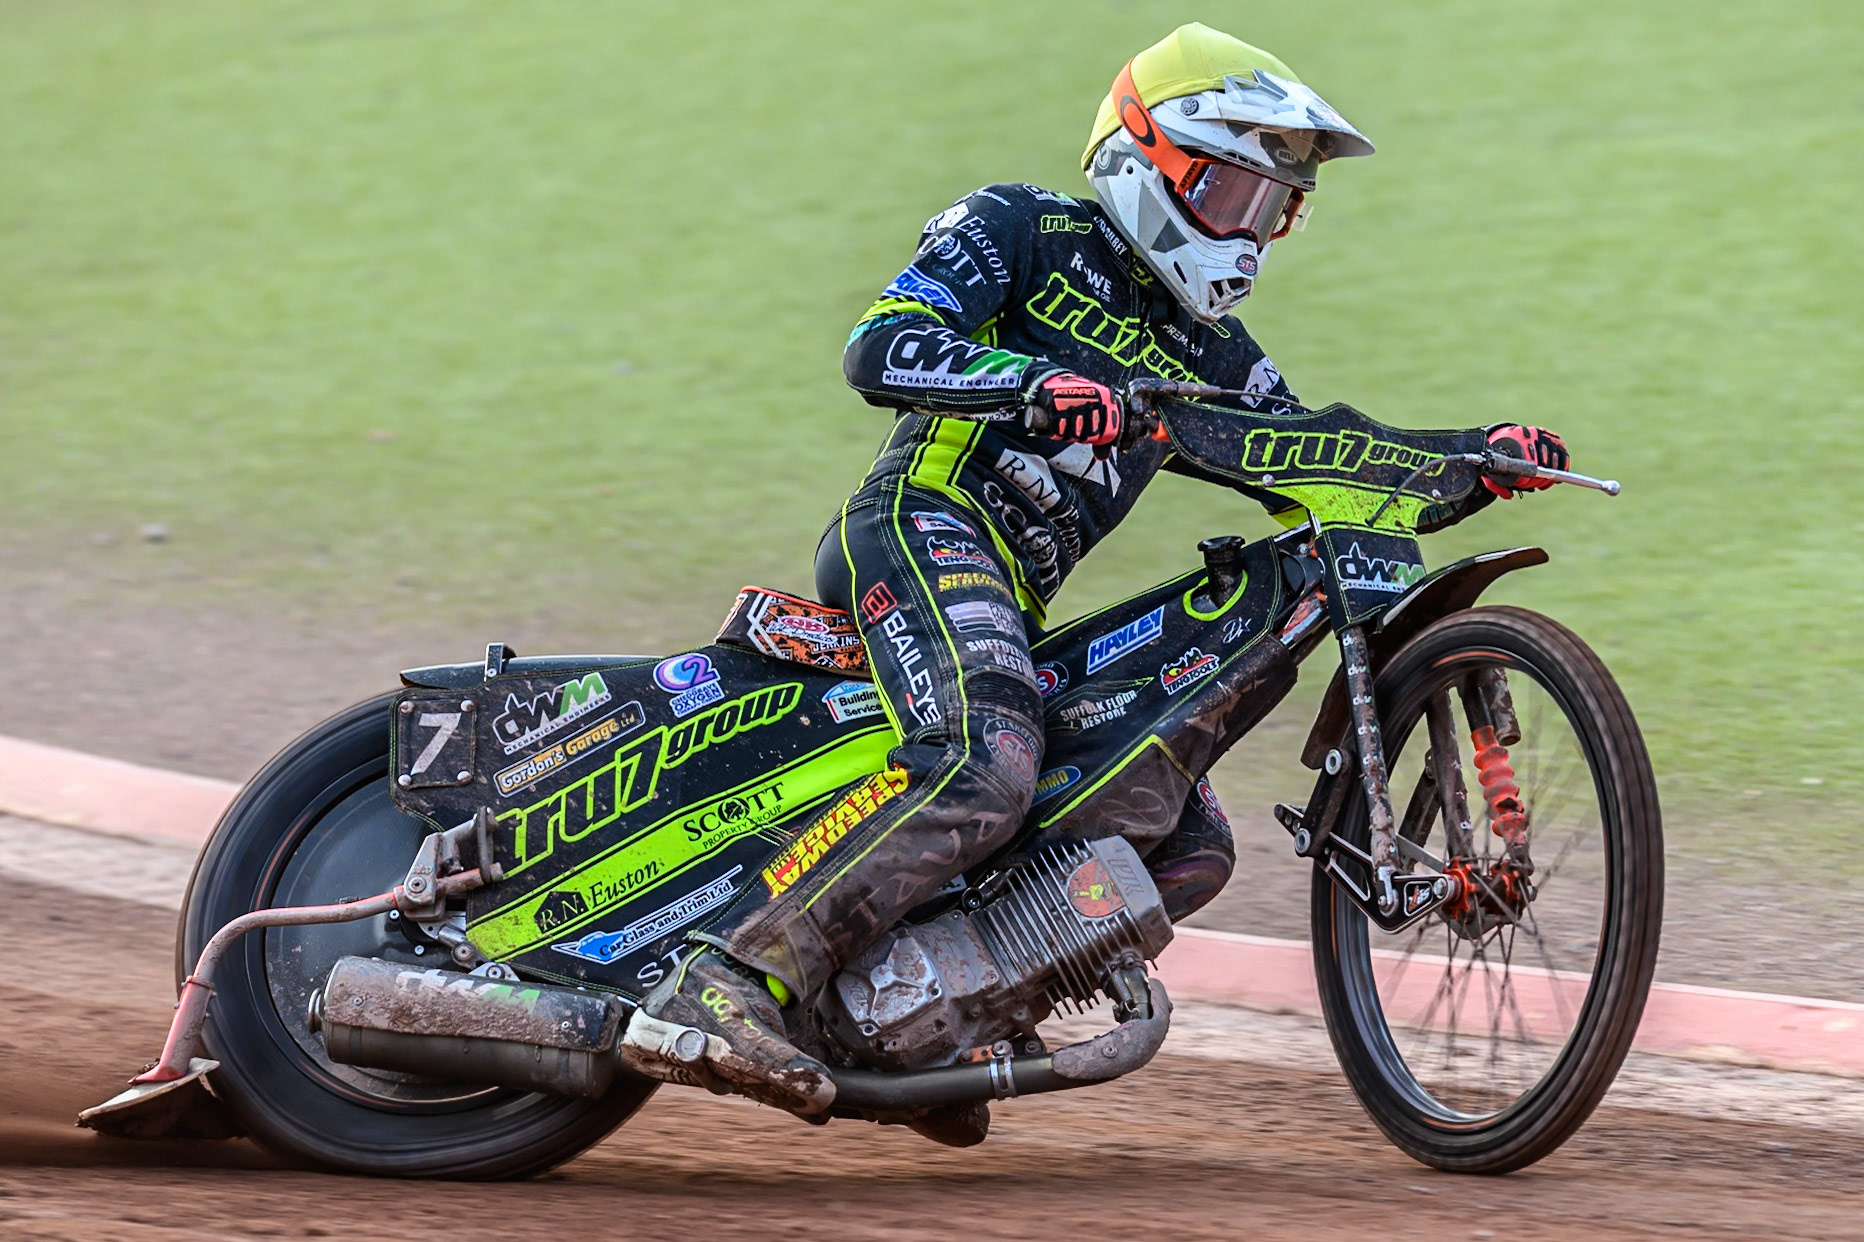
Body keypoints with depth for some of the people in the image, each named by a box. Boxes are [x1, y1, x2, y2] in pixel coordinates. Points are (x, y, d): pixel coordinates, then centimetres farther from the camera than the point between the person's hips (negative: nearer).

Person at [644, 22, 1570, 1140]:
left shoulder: (1203, 348, 22)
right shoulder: (1020, 231, 1)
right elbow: (883, 347, -13)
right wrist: (1038, 384, -29)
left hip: (1021, 608, 9)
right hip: (924, 529, -9)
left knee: (1192, 848, 4)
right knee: (986, 773, -35)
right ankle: (736, 982, -41)